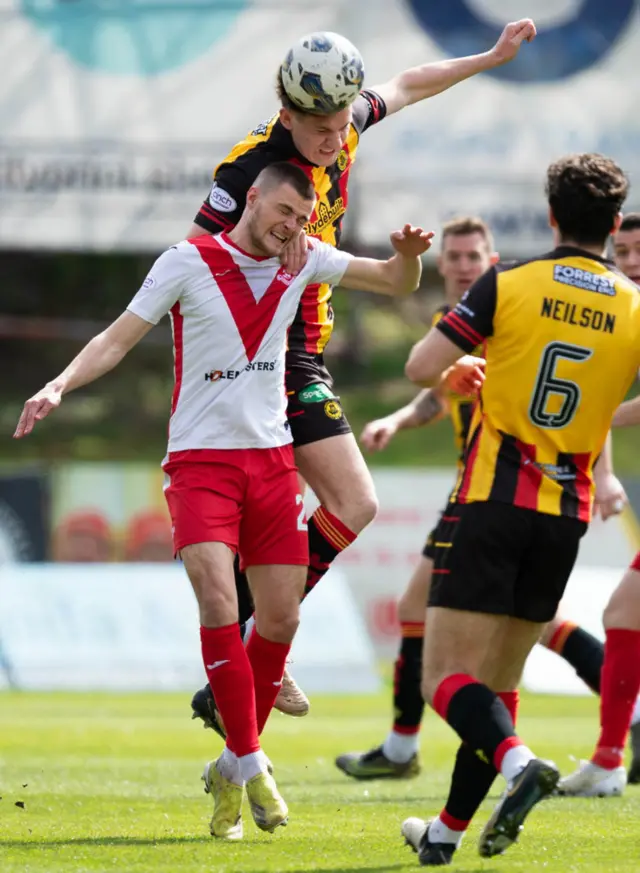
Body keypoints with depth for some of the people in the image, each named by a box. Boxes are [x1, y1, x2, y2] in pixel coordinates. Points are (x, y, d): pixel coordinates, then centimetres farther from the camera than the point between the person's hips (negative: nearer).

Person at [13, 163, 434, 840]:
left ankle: (232, 770, 17)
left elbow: (397, 283, 15)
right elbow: (119, 338, -3)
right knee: (218, 600, -21)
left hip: (271, 459, 5)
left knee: (280, 617, 1)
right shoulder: (188, 262, -5)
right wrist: (59, 385, -18)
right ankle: (250, 765, -14)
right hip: (200, 459, -5)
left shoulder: (302, 261, 7)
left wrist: (408, 254, -8)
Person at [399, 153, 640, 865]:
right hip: (565, 514, 4)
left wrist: (468, 365, 14)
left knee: (446, 678, -4)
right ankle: (449, 832, 20)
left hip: (491, 501, -4)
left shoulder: (507, 286, -6)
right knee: (499, 679, 15)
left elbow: (422, 368, -8)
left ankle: (517, 762, -31)